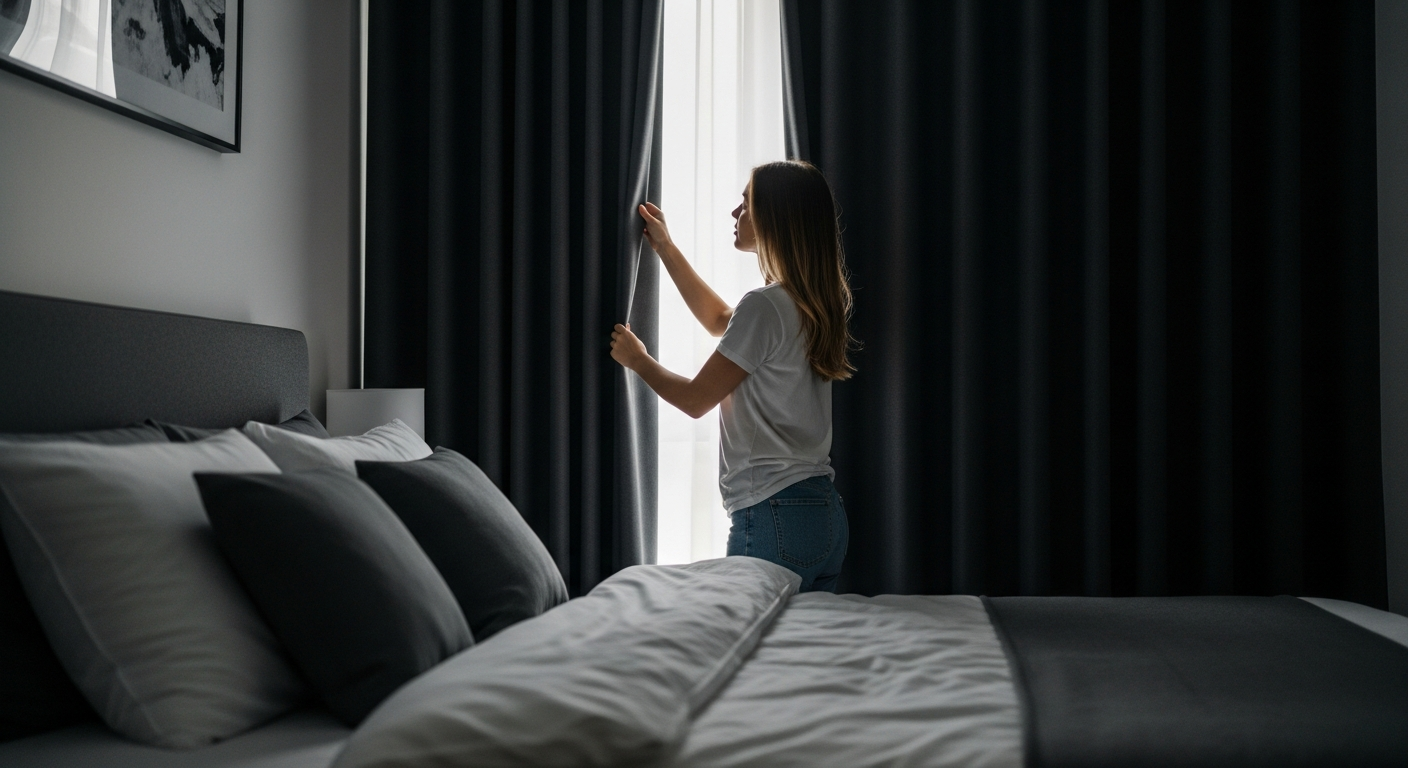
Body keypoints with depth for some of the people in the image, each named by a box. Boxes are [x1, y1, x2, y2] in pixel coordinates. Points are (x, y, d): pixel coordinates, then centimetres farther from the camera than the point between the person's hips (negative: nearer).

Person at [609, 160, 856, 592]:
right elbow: (721, 322, 30)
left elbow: (696, 400, -7)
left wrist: (638, 360, 11)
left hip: (775, 519, -9)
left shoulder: (765, 305, -16)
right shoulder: (810, 304, 11)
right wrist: (666, 248, 34)